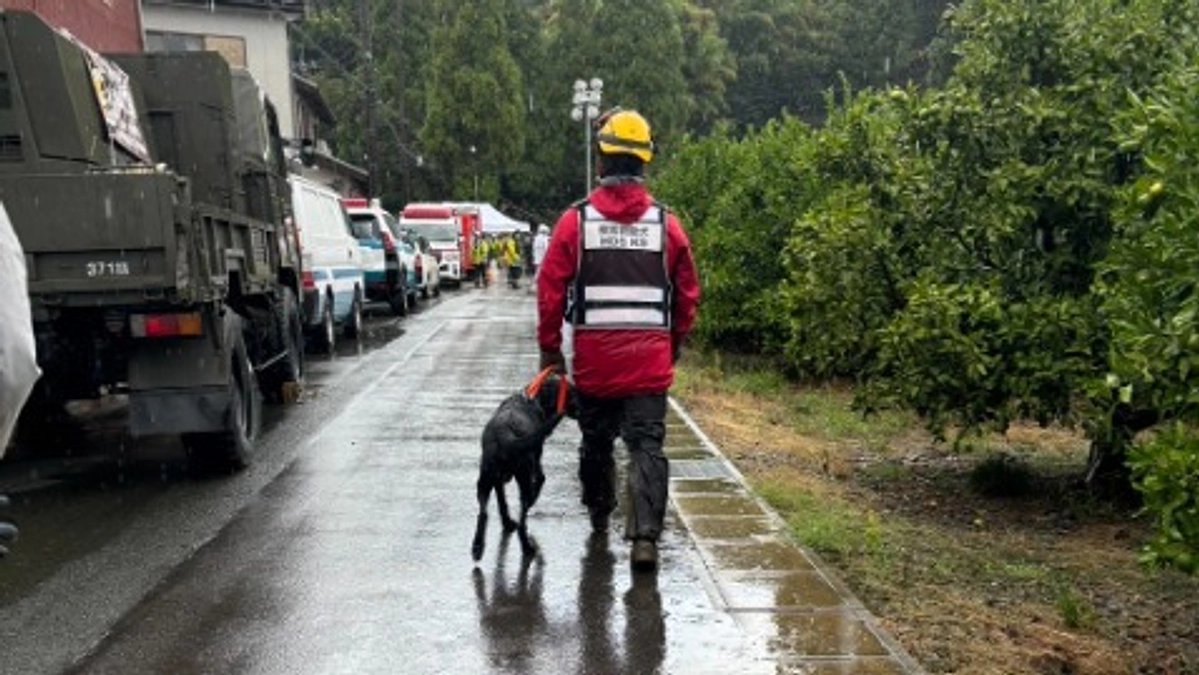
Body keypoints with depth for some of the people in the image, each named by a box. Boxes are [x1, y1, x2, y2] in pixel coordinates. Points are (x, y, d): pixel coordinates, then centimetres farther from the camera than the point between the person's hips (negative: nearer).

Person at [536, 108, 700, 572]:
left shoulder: (576, 220, -3)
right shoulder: (667, 223, 1)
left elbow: (550, 289, -4)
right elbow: (688, 294, 6)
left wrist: (550, 347, 6)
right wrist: (674, 344, 20)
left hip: (593, 358, 0)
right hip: (650, 359, 0)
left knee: (596, 439, 19)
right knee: (647, 445, 0)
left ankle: (599, 515, 37)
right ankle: (645, 537, -12)